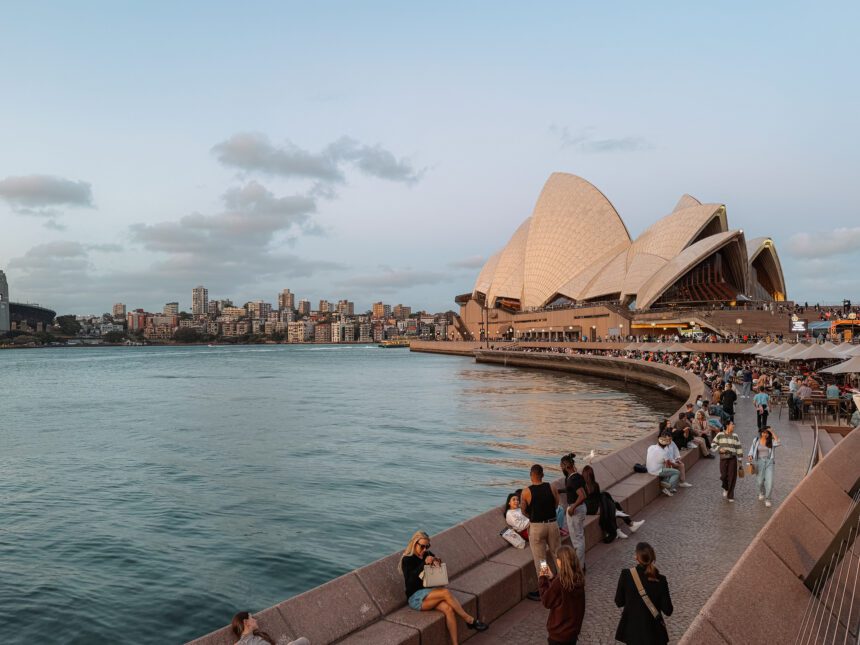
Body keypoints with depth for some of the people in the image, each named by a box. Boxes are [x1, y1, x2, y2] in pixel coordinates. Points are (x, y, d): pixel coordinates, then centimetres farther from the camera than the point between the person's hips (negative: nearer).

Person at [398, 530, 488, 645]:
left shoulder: (428, 554, 10)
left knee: (448, 609, -27)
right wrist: (424, 563, -31)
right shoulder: (407, 560, -6)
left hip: (430, 594, 5)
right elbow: (409, 581, -22)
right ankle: (470, 620, -18)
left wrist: (438, 564, -8)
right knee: (445, 592, -29)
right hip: (416, 597, -5)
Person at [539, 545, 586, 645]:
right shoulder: (579, 578, -7)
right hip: (574, 627, 6)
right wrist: (552, 578, 6)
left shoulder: (560, 582, -29)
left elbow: (546, 602, -15)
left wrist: (542, 580, -8)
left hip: (559, 630, -6)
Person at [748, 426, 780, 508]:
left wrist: (772, 432, -20)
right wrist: (750, 457, -13)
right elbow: (752, 450, 6)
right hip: (759, 461, 1)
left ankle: (767, 499, 6)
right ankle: (762, 492, 39)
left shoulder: (771, 441, -1)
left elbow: (778, 442, -22)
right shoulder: (756, 440, 2)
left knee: (769, 481, -9)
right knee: (759, 481, 5)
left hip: (769, 462, -1)